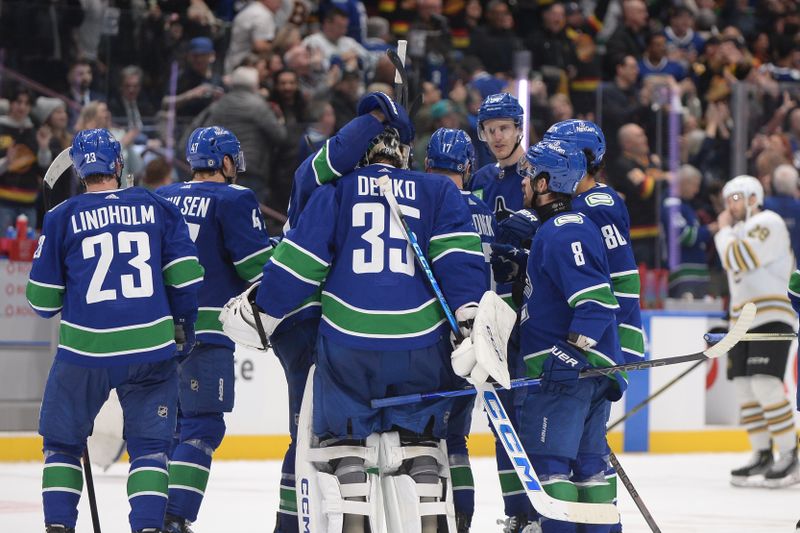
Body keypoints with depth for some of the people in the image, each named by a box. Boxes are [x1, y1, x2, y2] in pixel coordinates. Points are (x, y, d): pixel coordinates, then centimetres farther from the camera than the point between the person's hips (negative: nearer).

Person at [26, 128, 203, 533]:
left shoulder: (62, 218, 1)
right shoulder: (158, 208, 5)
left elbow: (42, 300, 4)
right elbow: (185, 277, 3)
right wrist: (183, 329, 16)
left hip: (86, 349, -1)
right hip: (151, 348, 1)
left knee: (63, 442, 16)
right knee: (150, 445, 9)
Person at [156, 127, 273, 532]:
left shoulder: (162, 198, 15)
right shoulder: (234, 199, -5)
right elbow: (258, 266, -9)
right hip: (205, 330, -7)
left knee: (171, 422, 17)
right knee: (202, 427, -6)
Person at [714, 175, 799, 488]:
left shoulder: (768, 223, -7)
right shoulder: (740, 232, 24)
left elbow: (737, 260, -20)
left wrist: (723, 231, -3)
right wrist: (731, 328, 23)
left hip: (771, 319, -10)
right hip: (743, 323, 10)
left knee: (765, 386, -18)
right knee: (745, 389, 5)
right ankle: (762, 456, 12)